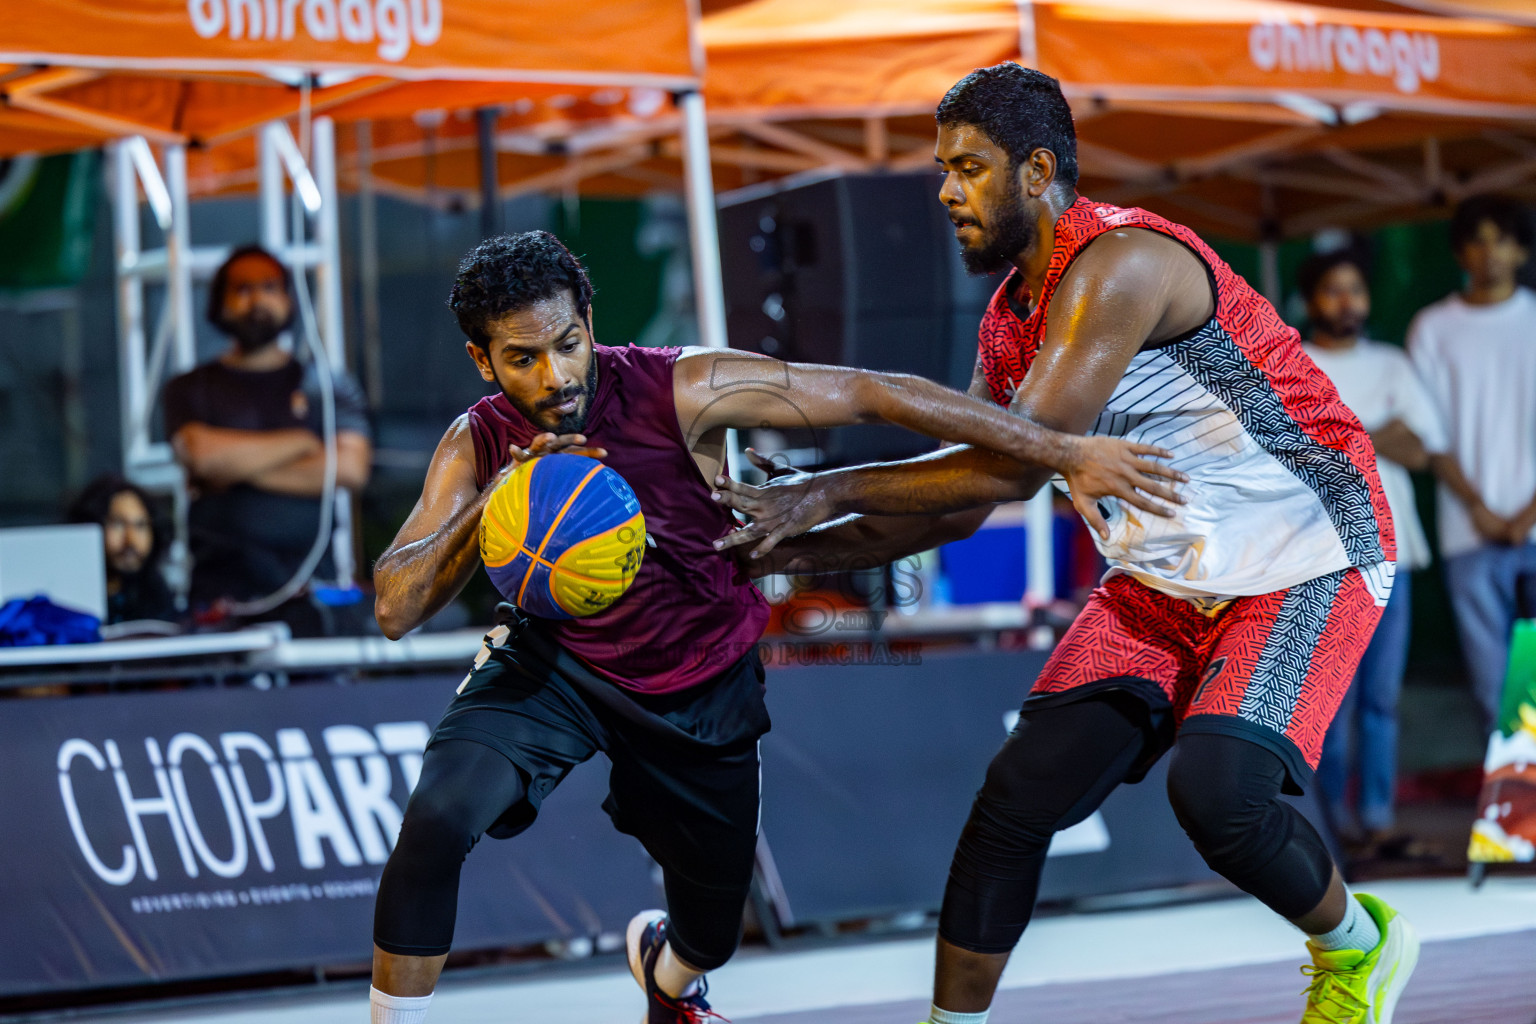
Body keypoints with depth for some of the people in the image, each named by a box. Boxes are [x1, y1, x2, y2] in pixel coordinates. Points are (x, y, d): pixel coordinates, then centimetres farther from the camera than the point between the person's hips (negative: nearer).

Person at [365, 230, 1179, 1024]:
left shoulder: (680, 390, -28)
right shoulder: (479, 446, -20)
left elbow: (874, 395, -27)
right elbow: (395, 610, -26)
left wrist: (1065, 453, -29)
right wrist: (488, 507, -45)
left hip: (703, 688, 0)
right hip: (554, 666, 0)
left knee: (711, 934, 16)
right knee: (437, 821, -29)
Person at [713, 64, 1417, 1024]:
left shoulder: (1120, 264, -22)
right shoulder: (1011, 319, 7)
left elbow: (1019, 464, -29)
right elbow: (962, 501, 16)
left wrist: (829, 491, -25)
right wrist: (802, 549, 5)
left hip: (1303, 562, -9)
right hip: (1163, 583, 9)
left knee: (1217, 791, -27)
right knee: (1020, 792, -3)